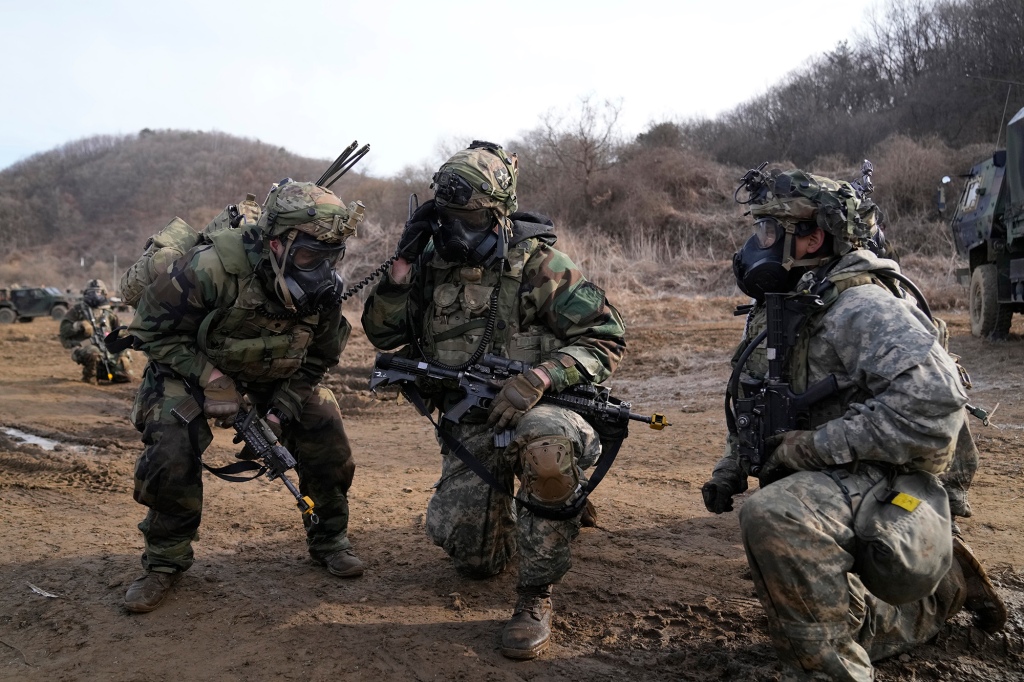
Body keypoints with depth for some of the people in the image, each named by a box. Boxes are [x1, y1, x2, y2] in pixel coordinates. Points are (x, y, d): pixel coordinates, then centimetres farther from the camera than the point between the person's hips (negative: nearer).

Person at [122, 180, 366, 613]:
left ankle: (329, 539, 14)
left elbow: (316, 361, -4)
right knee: (171, 451, -22)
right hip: (193, 369, -3)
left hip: (279, 378, 4)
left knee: (326, 436, -8)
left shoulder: (324, 290, -19)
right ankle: (165, 561, 2)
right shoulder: (211, 267, -34)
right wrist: (211, 381, -27)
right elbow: (153, 328, -22)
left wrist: (280, 413, -16)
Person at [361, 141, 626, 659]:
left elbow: (606, 338, -12)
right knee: (473, 558, -6)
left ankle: (535, 597, -19)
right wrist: (403, 265, -7)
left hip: (535, 410, -4)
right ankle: (503, 516, 35)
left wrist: (539, 377, -29)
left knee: (549, 445, -40)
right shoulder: (433, 264, 4)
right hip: (470, 427, 4)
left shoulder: (539, 265, -11)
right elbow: (381, 333, 8)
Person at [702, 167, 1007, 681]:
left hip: (878, 484, -10)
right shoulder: (772, 313, 10)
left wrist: (815, 445, -28)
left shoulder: (861, 306, -19)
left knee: (771, 516, -39)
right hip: (817, 489, 10)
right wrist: (730, 470, 9)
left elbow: (934, 401, -32)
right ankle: (944, 587, 35)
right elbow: (754, 410, 23)